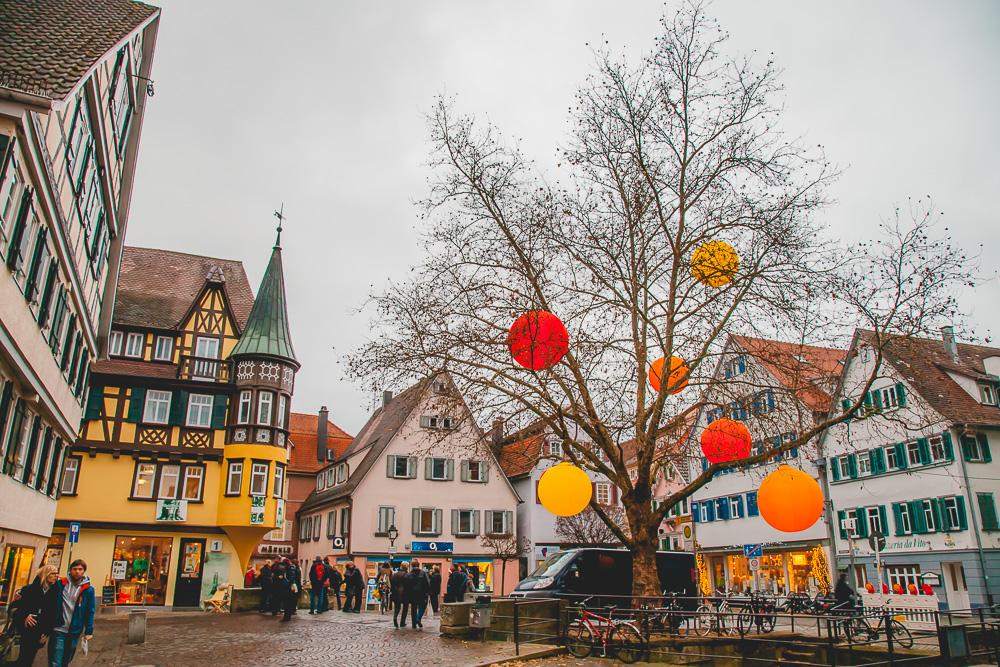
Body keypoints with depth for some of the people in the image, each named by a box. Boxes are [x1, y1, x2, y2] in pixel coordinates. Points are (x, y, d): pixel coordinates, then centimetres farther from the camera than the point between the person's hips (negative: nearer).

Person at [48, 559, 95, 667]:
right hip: (58, 629, -1)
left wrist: (89, 631, -4)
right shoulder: (60, 584, 1)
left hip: (74, 632, 1)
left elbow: (90, 612, 0)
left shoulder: (88, 590, -1)